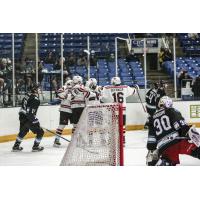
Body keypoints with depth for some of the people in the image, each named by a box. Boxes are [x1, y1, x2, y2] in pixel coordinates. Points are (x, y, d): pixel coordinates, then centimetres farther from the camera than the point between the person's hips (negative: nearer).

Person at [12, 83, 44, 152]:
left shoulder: (28, 95, 11)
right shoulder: (35, 99, -18)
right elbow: (31, 112, -24)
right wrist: (35, 120, -20)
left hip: (22, 116, 10)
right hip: (28, 118, -10)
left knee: (23, 131, 29)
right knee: (40, 132, 2)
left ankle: (16, 146, 34)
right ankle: (35, 146, 9)